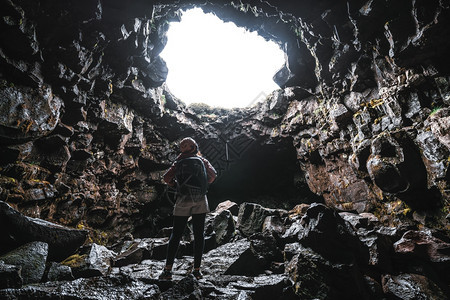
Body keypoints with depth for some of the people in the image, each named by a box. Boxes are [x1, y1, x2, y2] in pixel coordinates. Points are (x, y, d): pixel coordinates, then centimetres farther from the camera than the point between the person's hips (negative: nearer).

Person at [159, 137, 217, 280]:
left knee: (176, 234, 4)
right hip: (200, 200, 1)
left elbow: (167, 178, -4)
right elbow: (213, 175, -1)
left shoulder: (179, 162, 4)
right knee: (199, 234, 5)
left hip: (183, 200, -1)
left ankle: (168, 269, 2)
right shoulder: (202, 160, 7)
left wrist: (176, 185, 14)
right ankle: (196, 269, 8)